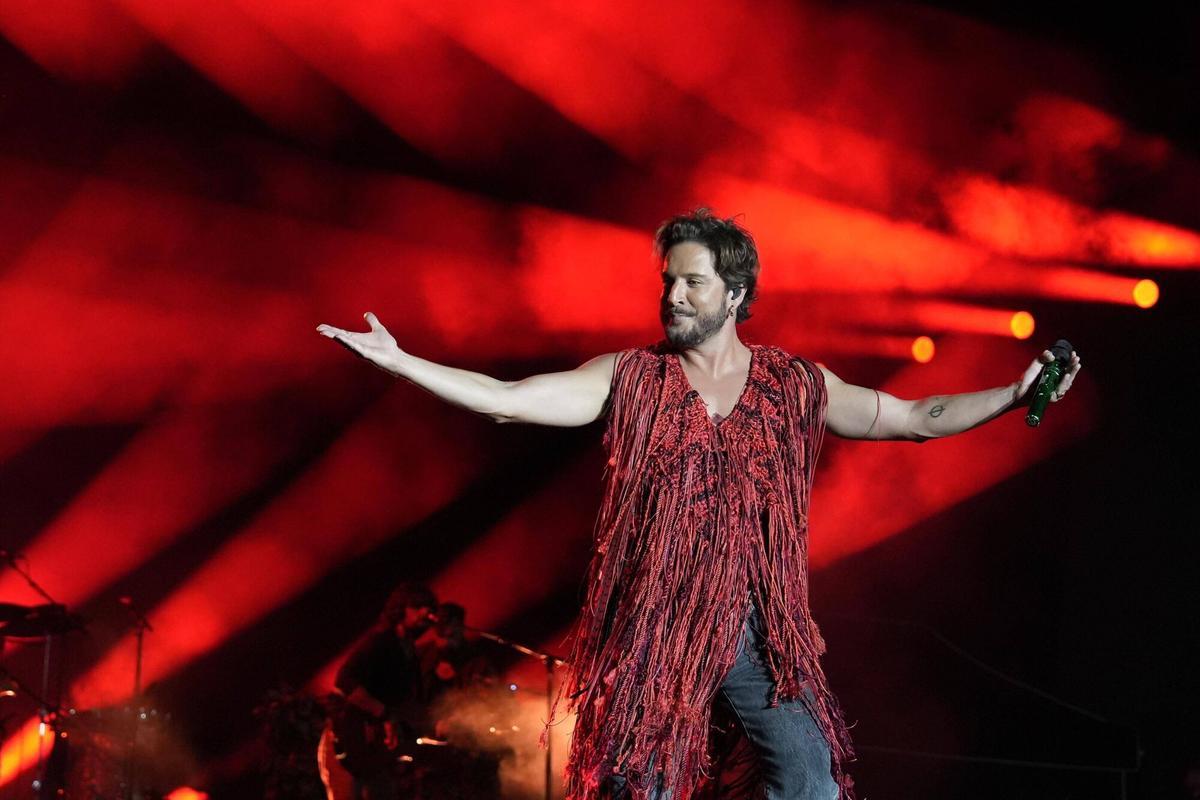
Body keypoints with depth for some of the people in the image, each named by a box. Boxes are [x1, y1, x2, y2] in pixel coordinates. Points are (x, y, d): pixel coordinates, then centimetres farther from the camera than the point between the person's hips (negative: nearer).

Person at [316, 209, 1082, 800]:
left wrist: (1015, 395, 3)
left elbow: (917, 418, 11)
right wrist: (400, 362, -12)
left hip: (764, 630, 1)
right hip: (656, 629, -1)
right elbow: (506, 399, -4)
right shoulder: (630, 380, 1)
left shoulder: (796, 386, 5)